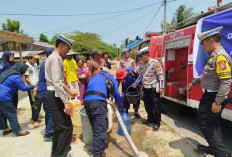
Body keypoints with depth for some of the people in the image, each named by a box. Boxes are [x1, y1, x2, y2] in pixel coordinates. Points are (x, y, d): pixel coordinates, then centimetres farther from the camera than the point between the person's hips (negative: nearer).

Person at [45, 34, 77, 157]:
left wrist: (70, 92, 25)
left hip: (53, 95, 11)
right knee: (66, 127, -8)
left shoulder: (53, 57, 18)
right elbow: (57, 82, -24)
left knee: (59, 126, 20)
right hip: (55, 95, -11)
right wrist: (66, 102, -24)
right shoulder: (56, 58, -14)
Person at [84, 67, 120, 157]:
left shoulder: (94, 77, 36)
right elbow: (116, 92, 24)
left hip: (86, 101, 6)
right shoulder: (109, 76, 23)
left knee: (96, 128, 18)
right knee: (100, 130, -3)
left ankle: (98, 146, 31)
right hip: (98, 101, -6)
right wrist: (117, 103, 41)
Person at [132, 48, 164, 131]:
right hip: (145, 88, 7)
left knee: (156, 106, 1)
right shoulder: (141, 64, 7)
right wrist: (136, 83, 4)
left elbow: (160, 75, -12)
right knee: (147, 105, 17)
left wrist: (161, 87, -16)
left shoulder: (155, 62, -12)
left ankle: (157, 122, 16)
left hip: (154, 88, -6)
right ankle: (150, 118, 37)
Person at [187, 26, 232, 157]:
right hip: (211, 95, 10)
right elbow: (207, 75, 22)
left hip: (214, 97, -10)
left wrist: (218, 102, -25)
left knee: (205, 124, 2)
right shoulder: (214, 55, 11)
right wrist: (193, 83, 27)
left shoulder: (220, 56, -21)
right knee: (213, 123, 20)